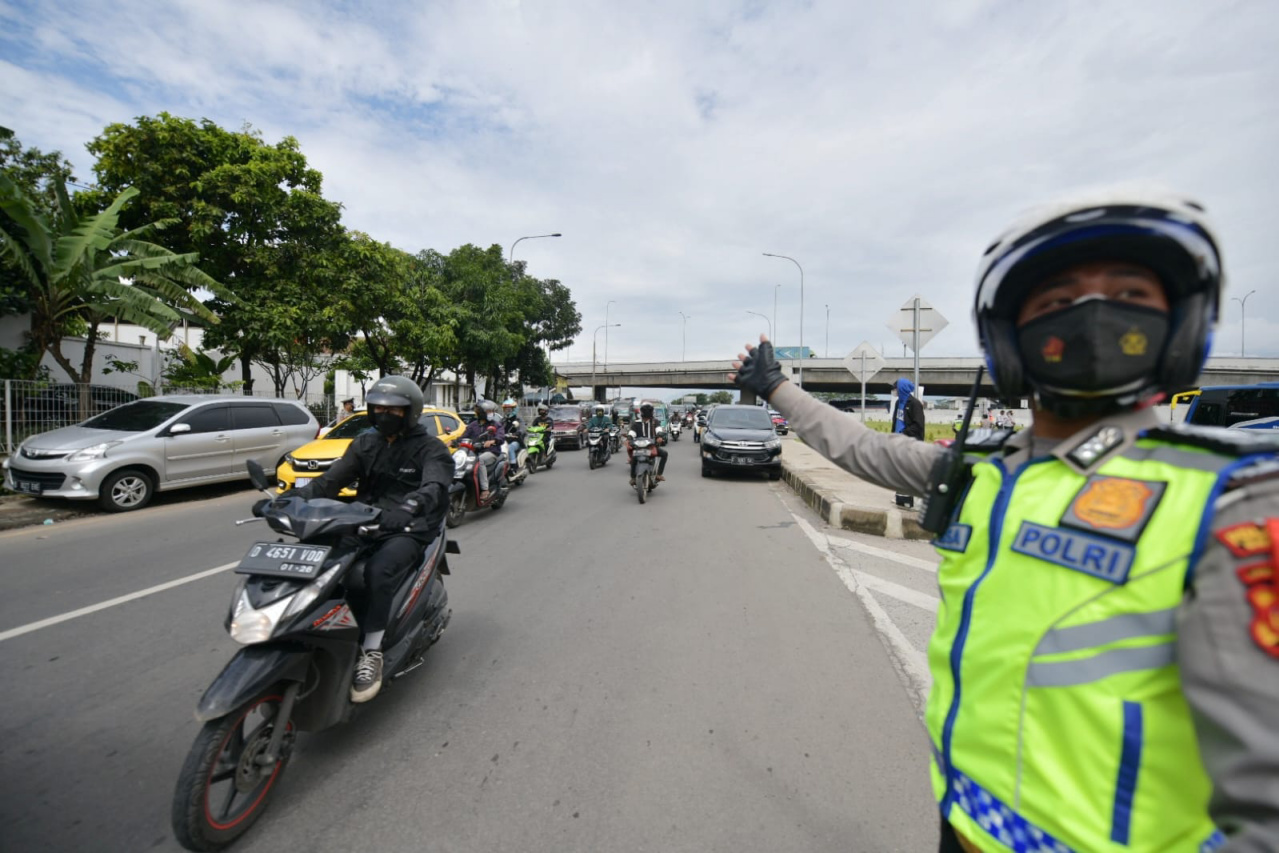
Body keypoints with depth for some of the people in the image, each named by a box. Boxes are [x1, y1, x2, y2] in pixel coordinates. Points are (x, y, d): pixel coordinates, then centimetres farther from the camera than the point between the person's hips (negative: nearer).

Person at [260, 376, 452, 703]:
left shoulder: (430, 449, -7)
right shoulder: (365, 443, 12)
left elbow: (434, 486, -26)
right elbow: (328, 481, 5)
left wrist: (408, 508, -47)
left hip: (408, 530, -6)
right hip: (365, 525, 6)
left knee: (378, 571, -32)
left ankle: (371, 653, -20)